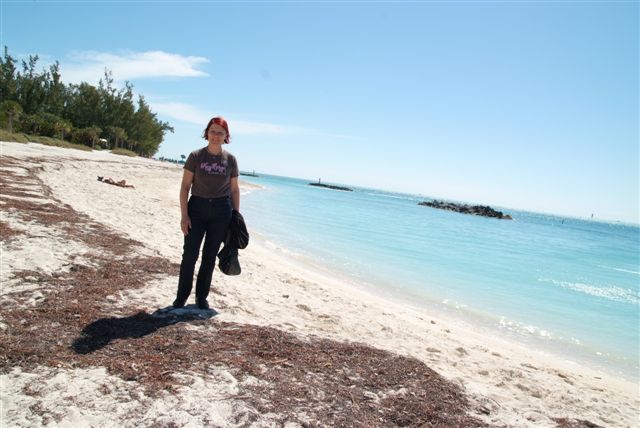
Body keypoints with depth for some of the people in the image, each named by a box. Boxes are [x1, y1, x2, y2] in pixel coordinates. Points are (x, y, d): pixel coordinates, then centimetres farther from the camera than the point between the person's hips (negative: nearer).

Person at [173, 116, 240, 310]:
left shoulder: (230, 159, 3)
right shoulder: (196, 156, -3)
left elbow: (234, 189, 8)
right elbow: (185, 186, -4)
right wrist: (184, 215, -10)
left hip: (221, 210, 2)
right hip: (197, 207, -1)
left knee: (210, 255, 9)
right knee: (190, 253, -1)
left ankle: (202, 297, 22)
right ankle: (182, 296, 13)